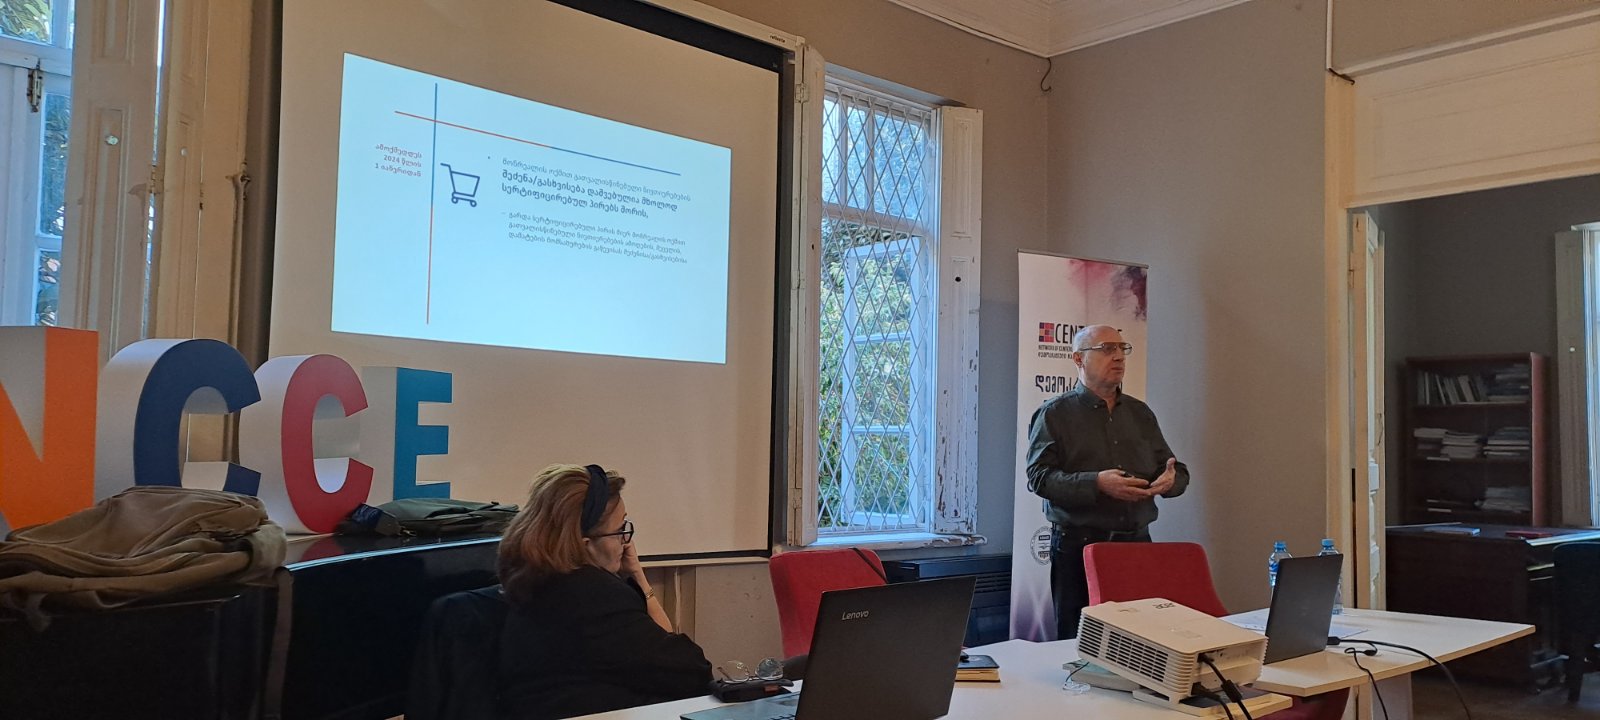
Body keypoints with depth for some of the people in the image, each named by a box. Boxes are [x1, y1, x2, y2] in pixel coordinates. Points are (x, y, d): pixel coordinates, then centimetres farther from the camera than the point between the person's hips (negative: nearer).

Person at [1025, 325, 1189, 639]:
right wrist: (1097, 484, -23)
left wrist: (1171, 478, -6)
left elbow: (1177, 471, 19)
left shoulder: (1140, 413, 16)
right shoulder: (1055, 413, 1)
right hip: (1077, 546, -4)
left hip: (1137, 542, 4)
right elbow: (1038, 476, -11)